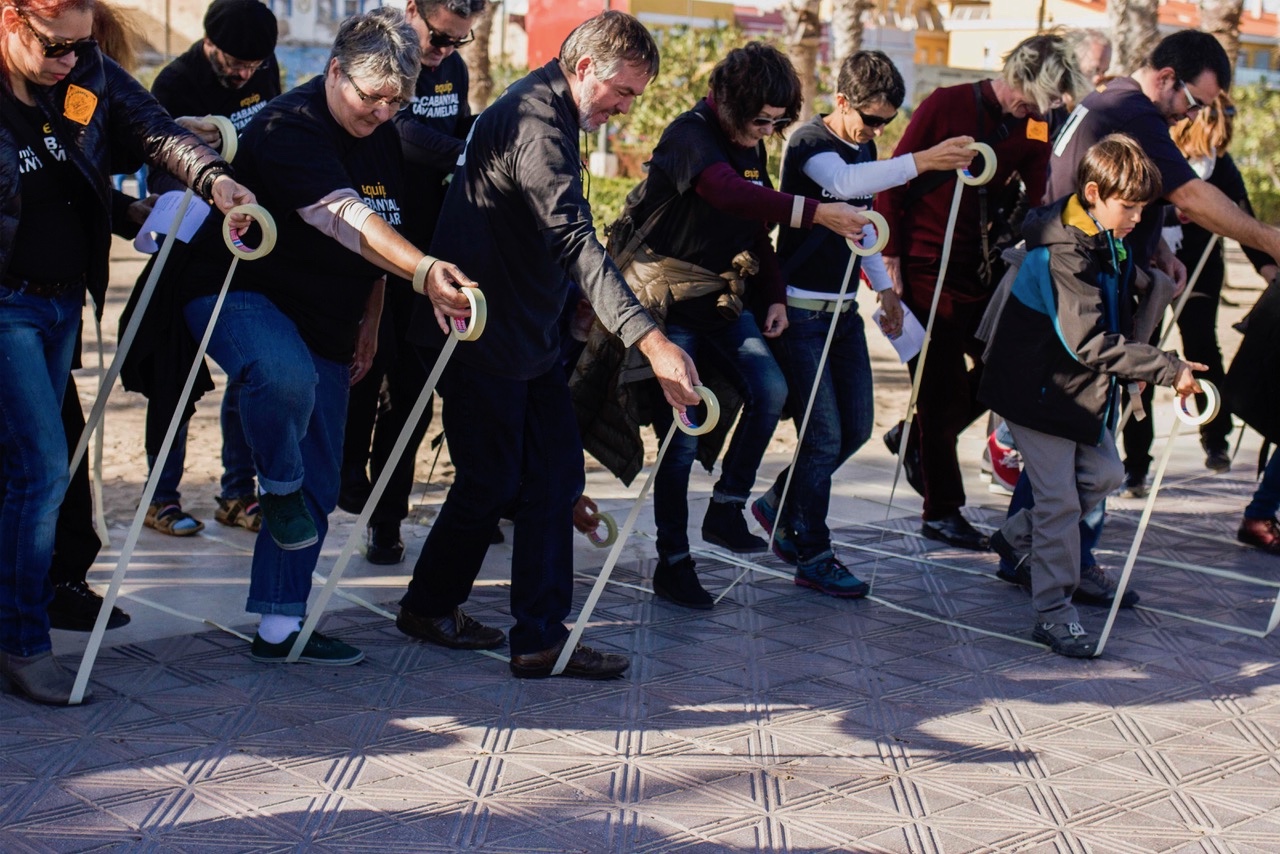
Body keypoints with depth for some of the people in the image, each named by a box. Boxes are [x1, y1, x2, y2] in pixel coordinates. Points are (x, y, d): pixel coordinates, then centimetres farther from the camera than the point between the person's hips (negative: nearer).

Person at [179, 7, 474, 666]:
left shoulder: (384, 140, 7)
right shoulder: (290, 126, -20)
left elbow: (380, 232, 20)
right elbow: (345, 221, -36)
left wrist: (370, 322, 14)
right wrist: (423, 269, -50)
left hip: (327, 327, 8)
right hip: (241, 295, -8)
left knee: (317, 488, 7)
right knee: (287, 376, -42)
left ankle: (279, 628, 16)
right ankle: (277, 487, -12)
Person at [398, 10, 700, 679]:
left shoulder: (545, 112, 11)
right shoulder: (535, 125, -23)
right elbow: (574, 242, -37)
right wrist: (649, 338, -46)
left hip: (528, 334, 10)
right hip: (483, 332, -10)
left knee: (554, 474, 4)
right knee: (491, 479, 2)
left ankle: (541, 636, 5)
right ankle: (429, 605, 24)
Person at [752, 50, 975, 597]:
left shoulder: (864, 149, 11)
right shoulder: (809, 142, -15)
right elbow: (843, 183, -38)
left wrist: (884, 287, 19)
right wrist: (922, 161, -48)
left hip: (843, 309, 9)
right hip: (800, 309, -8)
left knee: (856, 428, 12)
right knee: (825, 436, -7)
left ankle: (779, 505, 31)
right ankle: (812, 557, 5)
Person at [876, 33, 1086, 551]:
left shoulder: (1033, 131, 5)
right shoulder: (947, 106, -10)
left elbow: (1039, 204, 5)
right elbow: (893, 181, -8)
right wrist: (890, 258, -11)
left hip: (978, 266, 6)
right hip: (925, 268, -6)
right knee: (942, 384, -3)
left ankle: (916, 438, 25)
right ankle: (941, 512, 9)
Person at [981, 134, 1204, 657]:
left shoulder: (1109, 241, 3)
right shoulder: (1062, 253, -28)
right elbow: (1090, 344, -34)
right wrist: (1167, 370, -35)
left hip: (1084, 389, 9)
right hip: (1040, 390, -9)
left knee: (1103, 475, 16)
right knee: (1060, 498, -6)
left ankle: (1018, 537, 33)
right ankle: (1053, 612, 4)